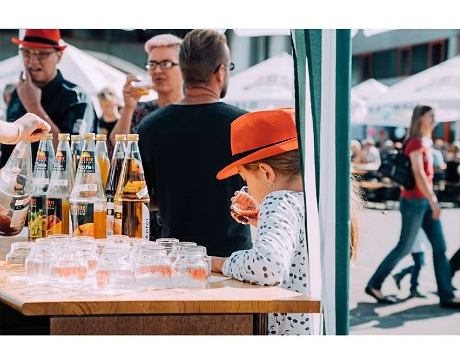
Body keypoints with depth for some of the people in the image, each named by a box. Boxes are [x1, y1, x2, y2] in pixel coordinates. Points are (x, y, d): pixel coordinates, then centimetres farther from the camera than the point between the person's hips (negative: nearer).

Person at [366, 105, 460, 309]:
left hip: (425, 201, 9)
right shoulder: (416, 143, -14)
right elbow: (418, 174, -23)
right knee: (405, 247, 0)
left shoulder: (426, 142, 14)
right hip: (414, 200, -9)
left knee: (439, 247, 4)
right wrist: (433, 201, -27)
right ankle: (373, 285, 14)